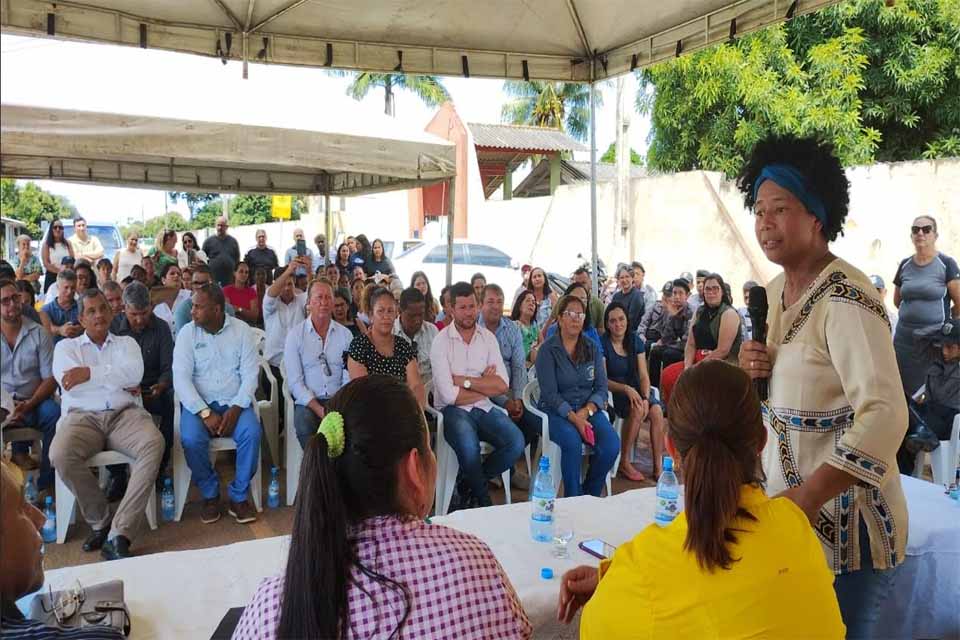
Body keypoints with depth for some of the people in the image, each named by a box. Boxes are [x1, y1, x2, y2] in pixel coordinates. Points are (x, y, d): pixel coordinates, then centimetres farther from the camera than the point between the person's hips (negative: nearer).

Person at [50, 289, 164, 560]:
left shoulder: (126, 343, 20)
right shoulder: (66, 347, 18)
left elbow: (135, 374, -2)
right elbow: (70, 384, -2)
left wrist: (90, 373, -6)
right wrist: (118, 381, 0)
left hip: (124, 414, 1)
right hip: (82, 416, 0)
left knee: (154, 444, -32)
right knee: (60, 455, -34)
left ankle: (118, 534, -31)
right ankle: (100, 522, -10)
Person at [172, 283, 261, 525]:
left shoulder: (241, 331, 0)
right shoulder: (188, 333, 0)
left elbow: (250, 374, -4)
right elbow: (181, 378, -8)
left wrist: (235, 409, -18)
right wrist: (205, 413, -19)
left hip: (234, 403, 0)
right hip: (198, 403, 0)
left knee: (252, 432, -28)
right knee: (191, 439, -29)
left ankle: (239, 496, -9)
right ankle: (210, 494, -4)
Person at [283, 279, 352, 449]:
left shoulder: (345, 334, 7)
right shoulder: (295, 334, 1)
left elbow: (349, 377, 2)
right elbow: (295, 381, -5)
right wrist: (319, 409, -16)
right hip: (307, 401, -1)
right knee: (304, 422, -33)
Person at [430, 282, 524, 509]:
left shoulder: (488, 338, 7)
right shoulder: (441, 341, -6)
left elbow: (503, 385, -3)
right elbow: (449, 395, -15)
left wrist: (466, 381, -11)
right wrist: (485, 385, -3)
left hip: (483, 408, 5)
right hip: (453, 410, -4)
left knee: (516, 442, -21)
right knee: (470, 448, -34)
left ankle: (467, 485, 3)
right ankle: (482, 497, -1)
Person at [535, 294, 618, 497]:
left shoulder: (592, 349, 11)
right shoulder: (548, 350, -3)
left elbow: (601, 387, 5)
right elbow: (549, 393, -10)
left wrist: (587, 411, -13)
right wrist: (573, 417, -21)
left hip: (589, 409, 4)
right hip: (557, 411, -4)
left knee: (611, 445, -23)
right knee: (572, 442, -34)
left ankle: (589, 496, -2)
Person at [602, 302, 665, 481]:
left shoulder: (635, 341, 6)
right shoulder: (602, 344, -7)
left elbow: (644, 376, 3)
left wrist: (646, 397, -15)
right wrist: (626, 389, -25)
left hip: (635, 390, 4)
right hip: (613, 392, -4)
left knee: (657, 411, -25)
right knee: (637, 410, -32)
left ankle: (658, 467, -18)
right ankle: (624, 462, -17)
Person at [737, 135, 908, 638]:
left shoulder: (845, 298, -21)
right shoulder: (775, 291, 6)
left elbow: (885, 416, -30)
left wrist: (806, 498, -34)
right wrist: (751, 367, -3)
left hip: (843, 515, -8)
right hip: (790, 501, 8)